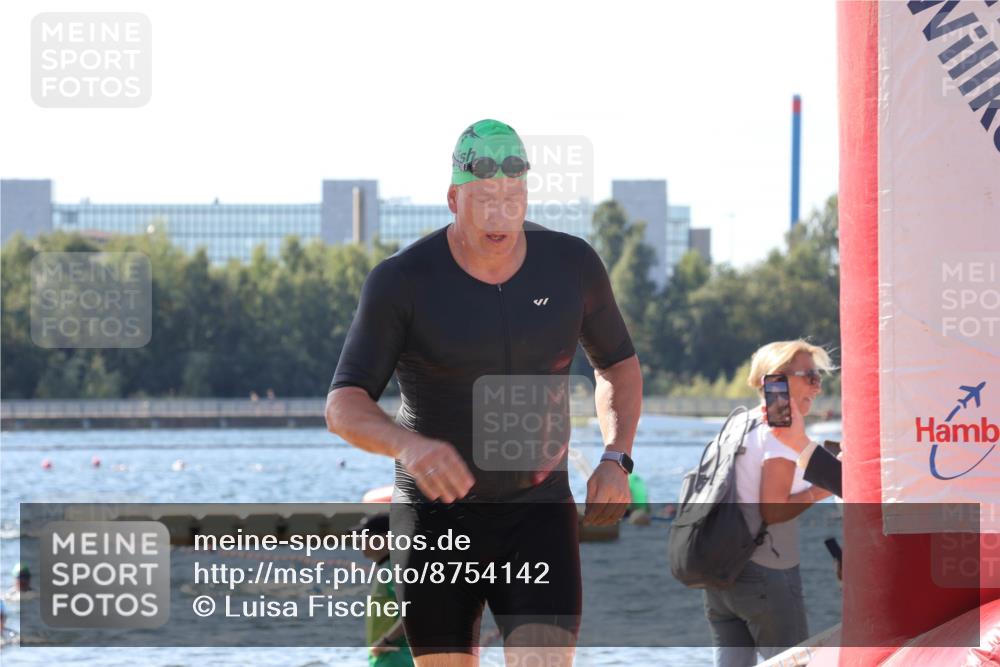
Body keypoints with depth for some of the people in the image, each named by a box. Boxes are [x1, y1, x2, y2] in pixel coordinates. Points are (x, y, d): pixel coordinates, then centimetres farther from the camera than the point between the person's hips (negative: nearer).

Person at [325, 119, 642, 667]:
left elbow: (617, 362, 15)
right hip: (436, 515, -1)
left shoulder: (571, 265, -4)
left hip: (538, 513, 1)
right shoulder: (401, 282, -13)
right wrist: (408, 445, -40)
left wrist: (616, 458, -3)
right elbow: (343, 407, -17)